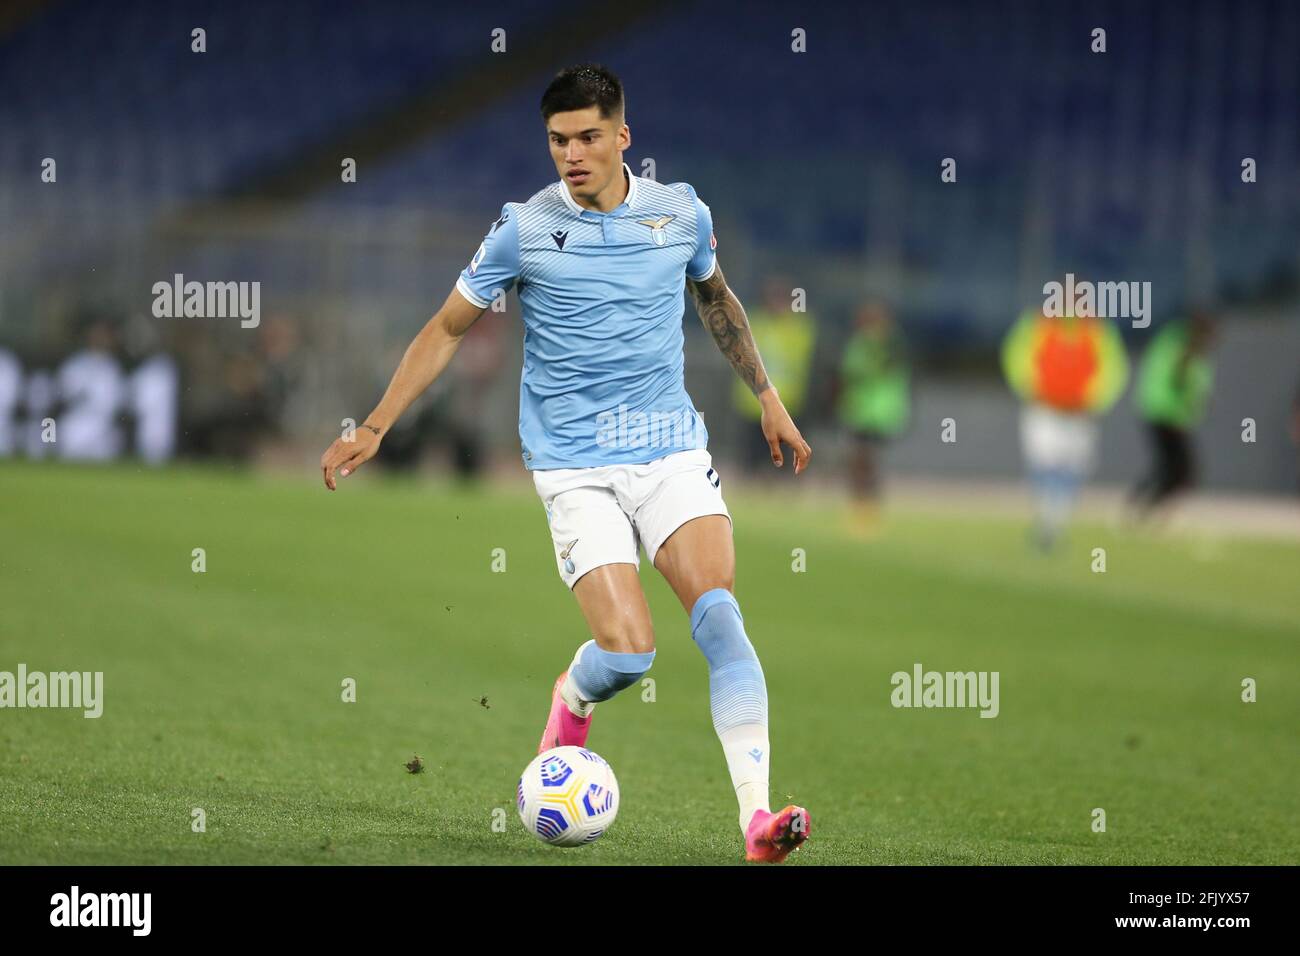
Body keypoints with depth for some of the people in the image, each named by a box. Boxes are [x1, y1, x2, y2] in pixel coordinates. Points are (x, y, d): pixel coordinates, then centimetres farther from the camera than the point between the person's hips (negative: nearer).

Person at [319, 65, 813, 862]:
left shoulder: (681, 213, 3)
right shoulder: (525, 230, -4)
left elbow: (717, 299, 24)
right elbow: (448, 329, 6)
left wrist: (768, 399, 28)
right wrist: (374, 429, 2)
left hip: (672, 450, 2)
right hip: (575, 468, -2)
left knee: (720, 612, -20)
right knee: (628, 650, -16)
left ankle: (757, 818, -25)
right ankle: (573, 701, 22)